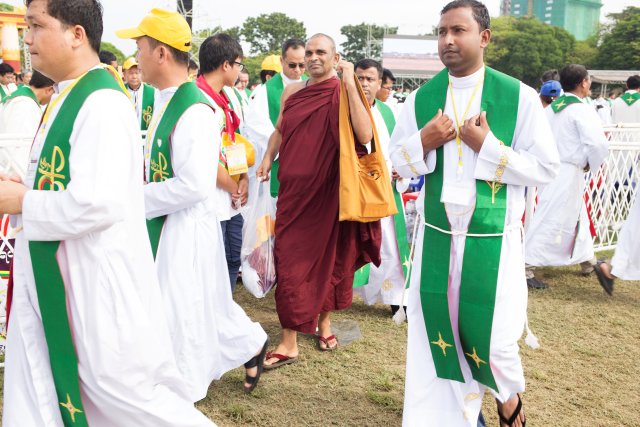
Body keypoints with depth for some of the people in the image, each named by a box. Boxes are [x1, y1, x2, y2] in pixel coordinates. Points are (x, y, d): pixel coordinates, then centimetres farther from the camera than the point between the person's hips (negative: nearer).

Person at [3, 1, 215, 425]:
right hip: (55, 279, 10)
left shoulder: (102, 103, -20)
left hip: (96, 281, -9)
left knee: (117, 388, 5)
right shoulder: (68, 96, 10)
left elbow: (96, 204, -27)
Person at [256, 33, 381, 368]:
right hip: (294, 189, 3)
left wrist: (350, 84, -22)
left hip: (329, 191, -3)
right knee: (290, 260, 1)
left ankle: (324, 321, 35)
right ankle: (289, 342, 8)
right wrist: (267, 159, 4)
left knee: (328, 255, 13)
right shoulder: (291, 92, 5)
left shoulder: (342, 94, -7)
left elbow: (364, 135, -24)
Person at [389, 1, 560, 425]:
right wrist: (424, 142, -11)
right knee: (436, 331, 8)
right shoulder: (420, 98, 3)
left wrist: (487, 146, -17)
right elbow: (399, 163, 9)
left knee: (492, 336, 3)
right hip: (436, 238, 3)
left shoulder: (520, 97, -8)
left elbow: (547, 167, -8)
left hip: (493, 242, -3)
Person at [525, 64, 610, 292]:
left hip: (549, 168, 8)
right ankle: (526, 267, -6)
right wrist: (591, 164, -6)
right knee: (551, 221, -5)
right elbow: (598, 144, -23)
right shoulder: (583, 110, -14)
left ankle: (587, 261, 37)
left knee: (577, 216, 23)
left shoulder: (551, 108, 7)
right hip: (569, 173, -8)